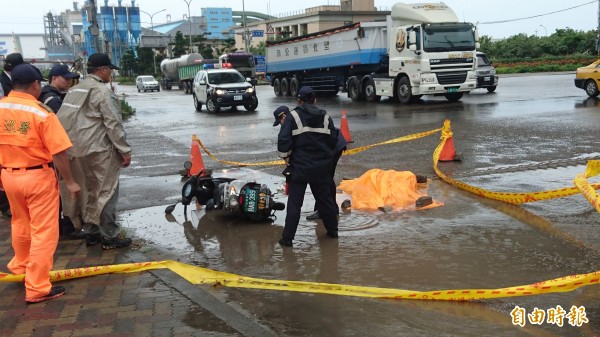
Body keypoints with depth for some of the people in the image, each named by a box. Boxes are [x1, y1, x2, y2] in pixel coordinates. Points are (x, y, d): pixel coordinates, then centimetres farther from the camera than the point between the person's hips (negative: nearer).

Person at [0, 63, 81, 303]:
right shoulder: (42, 113, -16)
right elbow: (58, 152, -17)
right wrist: (70, 182, -8)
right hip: (38, 176, -6)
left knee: (20, 224, 26)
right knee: (43, 232, 3)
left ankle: (20, 267, 47)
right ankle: (37, 288, 7)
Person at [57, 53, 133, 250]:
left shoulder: (75, 90, 14)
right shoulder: (102, 91, -12)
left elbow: (68, 121, 13)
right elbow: (113, 124, -16)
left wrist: (73, 145, 17)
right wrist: (125, 150, -12)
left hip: (77, 149, 8)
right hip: (99, 150, -8)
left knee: (87, 192, 14)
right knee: (106, 192, -2)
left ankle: (91, 233, 22)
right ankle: (109, 237, 2)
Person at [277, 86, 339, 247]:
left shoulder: (293, 116, -7)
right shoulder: (325, 117, 4)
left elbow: (283, 139, -14)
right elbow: (334, 140, 8)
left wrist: (286, 156, 1)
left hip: (299, 167, -3)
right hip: (322, 167, 3)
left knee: (294, 203, 0)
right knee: (325, 199, 18)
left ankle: (287, 238, 1)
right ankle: (332, 230, 28)